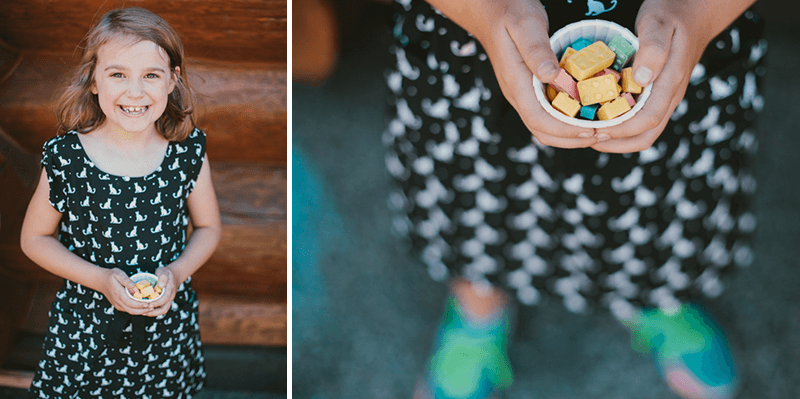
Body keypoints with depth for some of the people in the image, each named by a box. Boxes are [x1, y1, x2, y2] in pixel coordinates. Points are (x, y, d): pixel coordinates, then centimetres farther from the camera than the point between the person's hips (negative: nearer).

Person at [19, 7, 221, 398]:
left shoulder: (189, 151, -10)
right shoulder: (65, 157, -15)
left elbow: (208, 227, 5)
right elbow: (35, 238, -3)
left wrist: (177, 272, -15)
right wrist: (100, 279, -17)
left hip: (168, 328, 1)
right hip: (85, 329, -1)